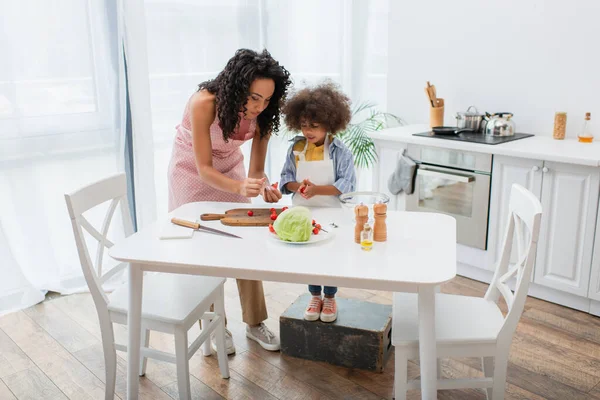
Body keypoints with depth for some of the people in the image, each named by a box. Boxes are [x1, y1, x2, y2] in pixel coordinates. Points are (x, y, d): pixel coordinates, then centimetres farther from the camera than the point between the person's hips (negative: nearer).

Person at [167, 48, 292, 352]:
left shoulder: (262, 112, -23)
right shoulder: (204, 103, -36)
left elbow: (256, 169, -17)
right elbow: (204, 169, -32)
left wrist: (262, 185, -40)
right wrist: (240, 187, -50)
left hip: (230, 167, 4)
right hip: (193, 171, -3)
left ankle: (254, 322, 16)